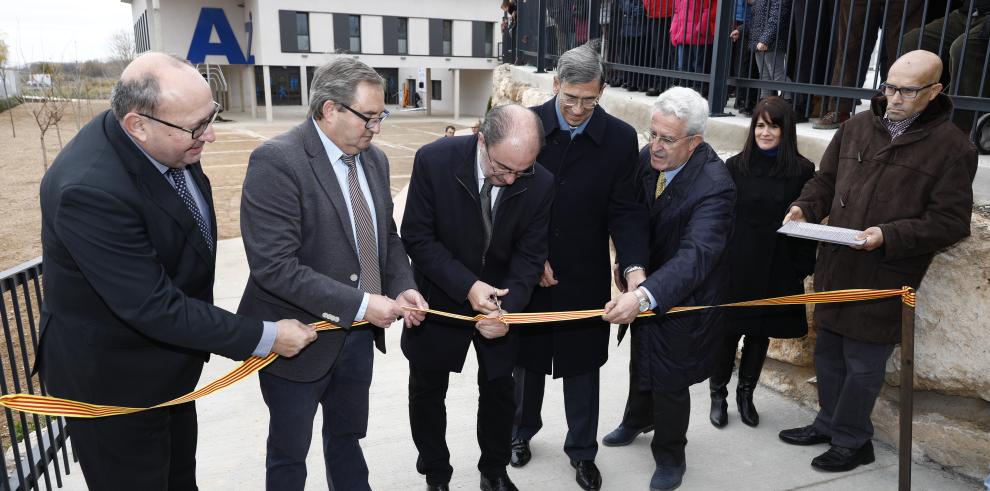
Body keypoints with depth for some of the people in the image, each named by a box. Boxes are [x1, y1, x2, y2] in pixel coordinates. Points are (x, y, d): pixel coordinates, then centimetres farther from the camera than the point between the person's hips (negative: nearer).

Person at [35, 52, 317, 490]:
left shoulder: (166, 142, -10)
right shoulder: (90, 188, -35)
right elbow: (153, 308, -31)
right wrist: (264, 338, -25)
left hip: (167, 362, 7)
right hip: (112, 378, -7)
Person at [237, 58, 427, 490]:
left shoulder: (374, 160, 3)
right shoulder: (275, 161, -21)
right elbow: (273, 265, -27)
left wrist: (402, 287, -7)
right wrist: (359, 304, -26)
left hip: (358, 333, 6)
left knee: (347, 435, 24)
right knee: (289, 452, 16)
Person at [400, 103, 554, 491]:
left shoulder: (541, 184, -19)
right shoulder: (434, 160, -25)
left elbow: (529, 254, -12)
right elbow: (417, 237, -19)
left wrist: (508, 307, -28)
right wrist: (466, 286, -30)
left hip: (501, 300, 2)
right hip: (439, 298, -1)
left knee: (498, 391, 16)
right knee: (427, 391, 15)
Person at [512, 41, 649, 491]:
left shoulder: (620, 138, -8)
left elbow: (625, 211, -9)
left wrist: (634, 266, -23)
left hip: (585, 277, 0)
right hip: (527, 271, 1)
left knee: (582, 365, 12)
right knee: (527, 357, 18)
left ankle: (582, 451, 33)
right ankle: (521, 432, 42)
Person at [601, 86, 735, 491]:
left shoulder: (714, 187, -33)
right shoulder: (648, 157, -14)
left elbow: (695, 256, -43)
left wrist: (644, 295, -57)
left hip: (683, 296, -6)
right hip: (646, 285, 6)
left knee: (670, 380, 10)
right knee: (641, 360, 27)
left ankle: (670, 456, 37)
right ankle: (637, 420, 55)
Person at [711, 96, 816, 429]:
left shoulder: (802, 171, -2)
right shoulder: (735, 166, -2)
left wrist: (802, 267, -3)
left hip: (777, 270, 1)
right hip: (735, 266, -1)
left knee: (761, 333, 13)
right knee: (728, 331, 6)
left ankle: (746, 394, 31)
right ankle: (718, 394, 24)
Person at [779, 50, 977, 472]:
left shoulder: (951, 148, -7)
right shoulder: (858, 126, 6)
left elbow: (951, 222, -9)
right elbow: (826, 179, 15)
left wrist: (889, 236, -22)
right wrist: (805, 207, -5)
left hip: (884, 277, -5)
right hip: (834, 266, 5)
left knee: (863, 362, 5)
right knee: (828, 351, 17)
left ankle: (851, 441, 25)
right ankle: (830, 423, 37)